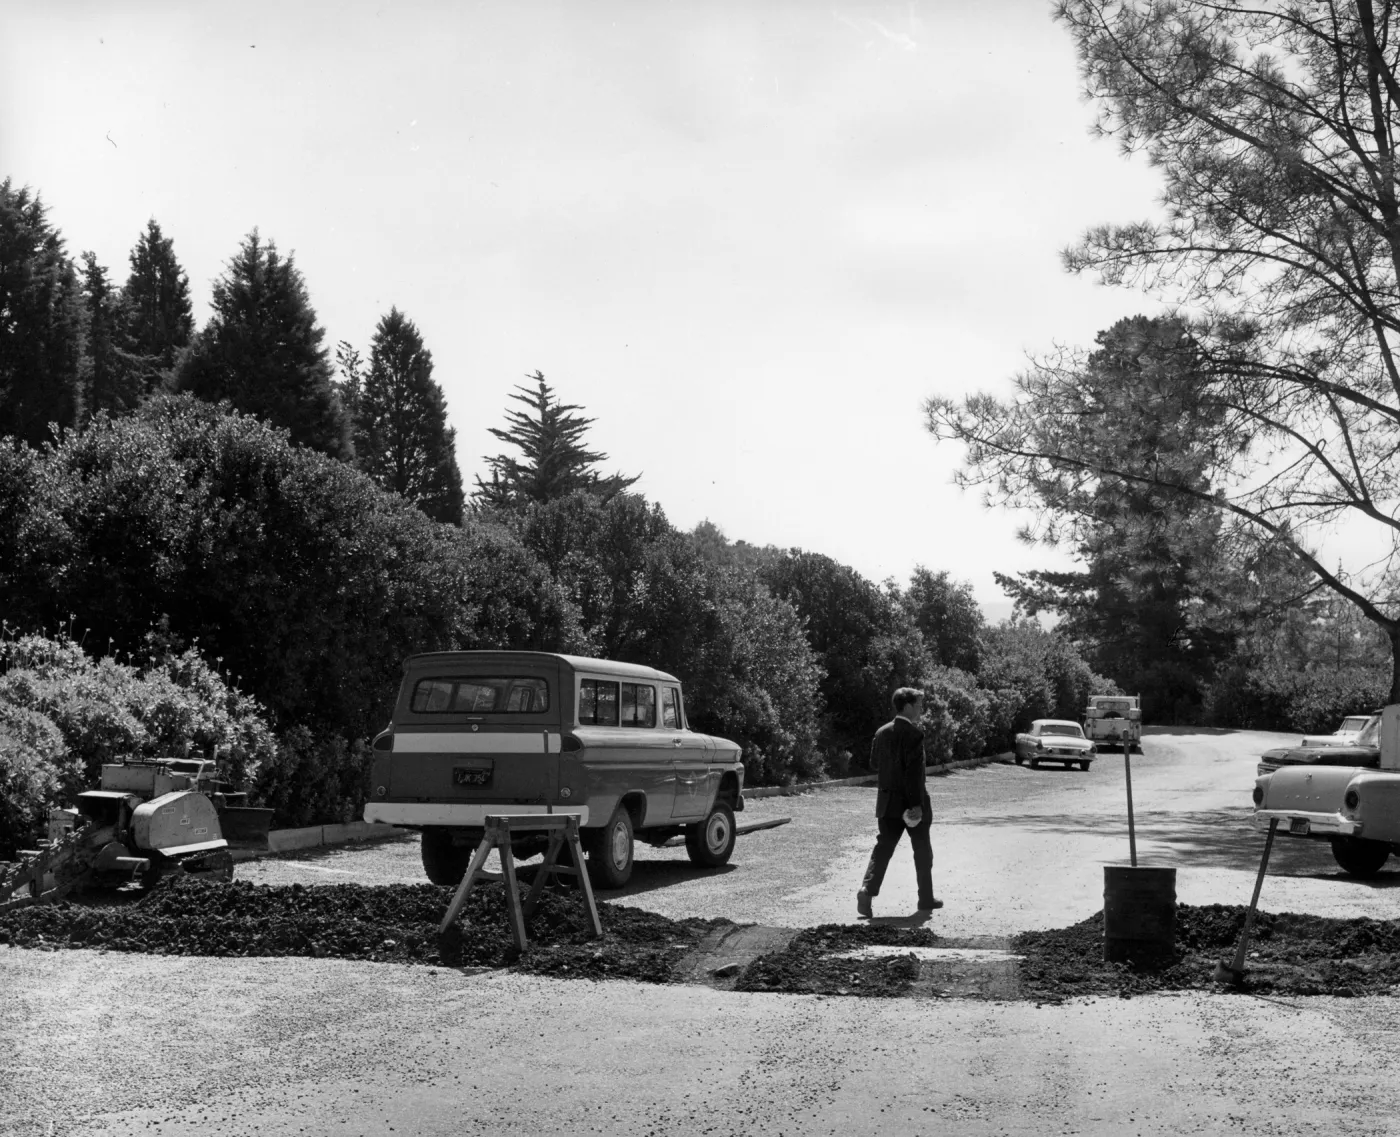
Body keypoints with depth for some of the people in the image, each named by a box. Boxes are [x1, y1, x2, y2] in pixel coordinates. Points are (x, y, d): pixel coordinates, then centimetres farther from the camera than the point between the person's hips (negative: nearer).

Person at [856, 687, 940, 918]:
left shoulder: (881, 732, 5)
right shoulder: (914, 734, -15)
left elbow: (874, 763, 12)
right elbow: (915, 772, -20)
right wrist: (916, 804, -20)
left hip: (887, 801, 5)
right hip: (911, 802, -5)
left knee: (883, 848, 5)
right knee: (922, 851, 10)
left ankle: (867, 890, -14)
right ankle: (926, 898, 20)